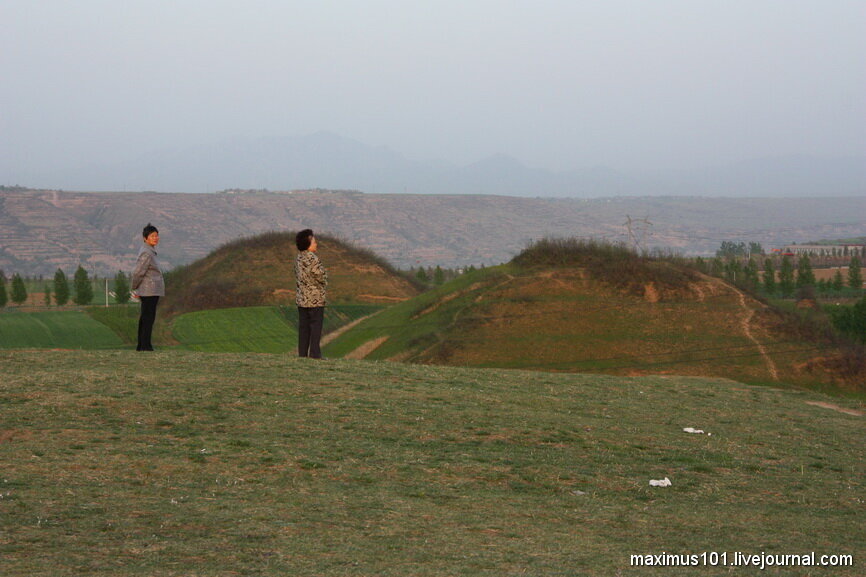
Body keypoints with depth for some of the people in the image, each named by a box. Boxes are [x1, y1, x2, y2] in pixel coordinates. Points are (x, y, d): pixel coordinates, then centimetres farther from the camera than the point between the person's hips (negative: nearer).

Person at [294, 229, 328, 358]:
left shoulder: (298, 259, 7)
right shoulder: (313, 259, -16)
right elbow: (322, 277, -13)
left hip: (301, 299, 7)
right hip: (315, 299, -7)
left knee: (303, 328, 9)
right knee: (315, 328, -2)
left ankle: (302, 354, 11)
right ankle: (314, 354, -3)